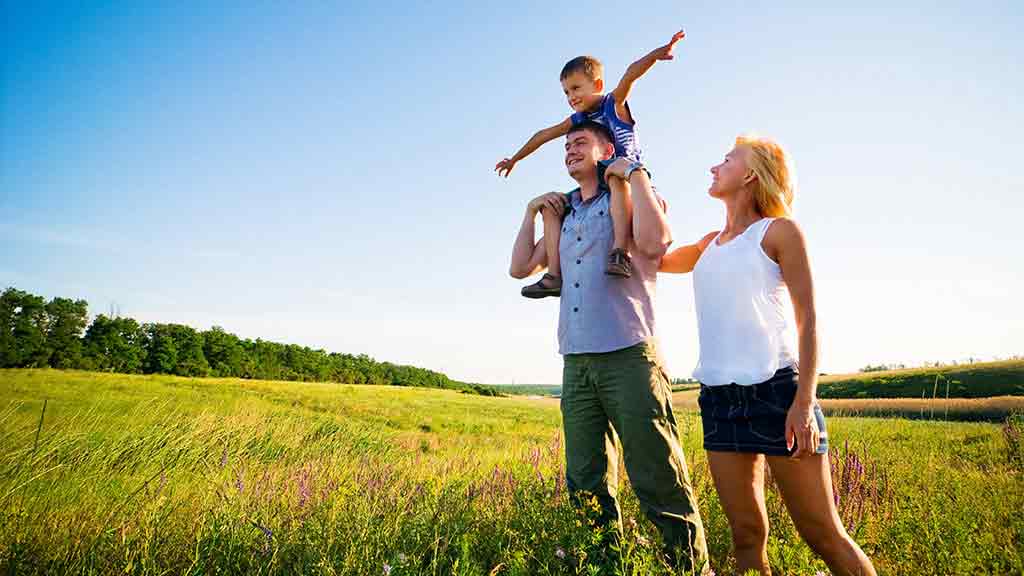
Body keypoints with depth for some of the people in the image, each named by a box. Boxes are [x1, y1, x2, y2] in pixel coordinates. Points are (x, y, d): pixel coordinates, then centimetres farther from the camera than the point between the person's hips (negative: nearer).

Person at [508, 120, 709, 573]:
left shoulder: (633, 197, 7)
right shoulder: (564, 215, 22)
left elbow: (654, 242, -16)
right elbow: (520, 268, 21)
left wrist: (634, 172, -6)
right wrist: (532, 211, 16)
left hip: (628, 356, -5)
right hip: (576, 364, 6)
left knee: (658, 483, -5)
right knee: (587, 488, 9)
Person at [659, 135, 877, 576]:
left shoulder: (779, 230, 1)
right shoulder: (709, 244, 18)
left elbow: (807, 321, -3)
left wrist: (804, 401, -15)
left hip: (776, 390, -5)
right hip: (719, 397, 6)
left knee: (823, 534, -1)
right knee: (746, 534, 8)